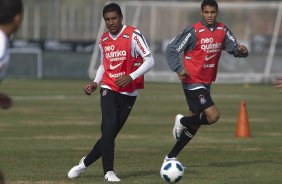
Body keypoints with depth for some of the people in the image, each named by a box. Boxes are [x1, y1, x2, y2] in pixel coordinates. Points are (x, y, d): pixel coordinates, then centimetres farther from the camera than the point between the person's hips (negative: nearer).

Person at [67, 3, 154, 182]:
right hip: (109, 89, 2)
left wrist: (131, 77, -22)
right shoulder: (103, 40, 8)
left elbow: (149, 60, -11)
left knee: (111, 133, 0)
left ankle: (85, 164, 16)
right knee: (108, 128, -18)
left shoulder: (133, 35, -9)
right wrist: (95, 83, 8)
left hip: (129, 92, -2)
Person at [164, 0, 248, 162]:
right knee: (213, 116, -20)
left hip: (206, 83, 7)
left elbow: (234, 48, 5)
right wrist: (179, 69, -25)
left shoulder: (222, 31, 5)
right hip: (193, 82, -7)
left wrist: (241, 50, -19)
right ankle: (182, 121, 5)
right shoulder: (194, 31, -13)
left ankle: (171, 157, 21)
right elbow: (171, 50, -11)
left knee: (195, 124, 10)